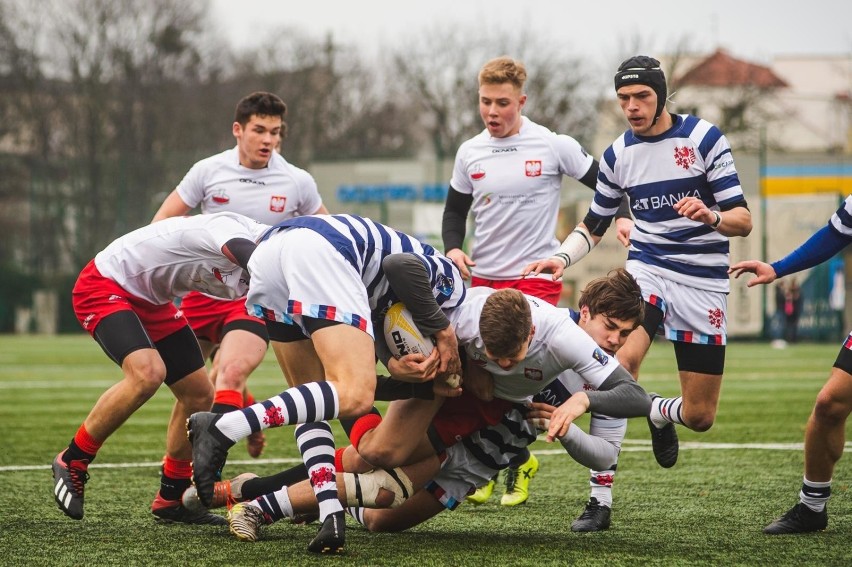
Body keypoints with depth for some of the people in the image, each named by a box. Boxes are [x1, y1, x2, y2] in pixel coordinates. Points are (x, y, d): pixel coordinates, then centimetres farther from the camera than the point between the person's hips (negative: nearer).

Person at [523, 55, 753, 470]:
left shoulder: (703, 138, -5)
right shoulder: (617, 155, 6)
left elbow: (743, 221, -8)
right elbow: (593, 226, 19)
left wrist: (711, 217, -31)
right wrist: (562, 258, -2)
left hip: (704, 280, -1)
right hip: (646, 269, 1)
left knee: (700, 417, 1)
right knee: (620, 361, -32)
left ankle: (661, 413, 39)